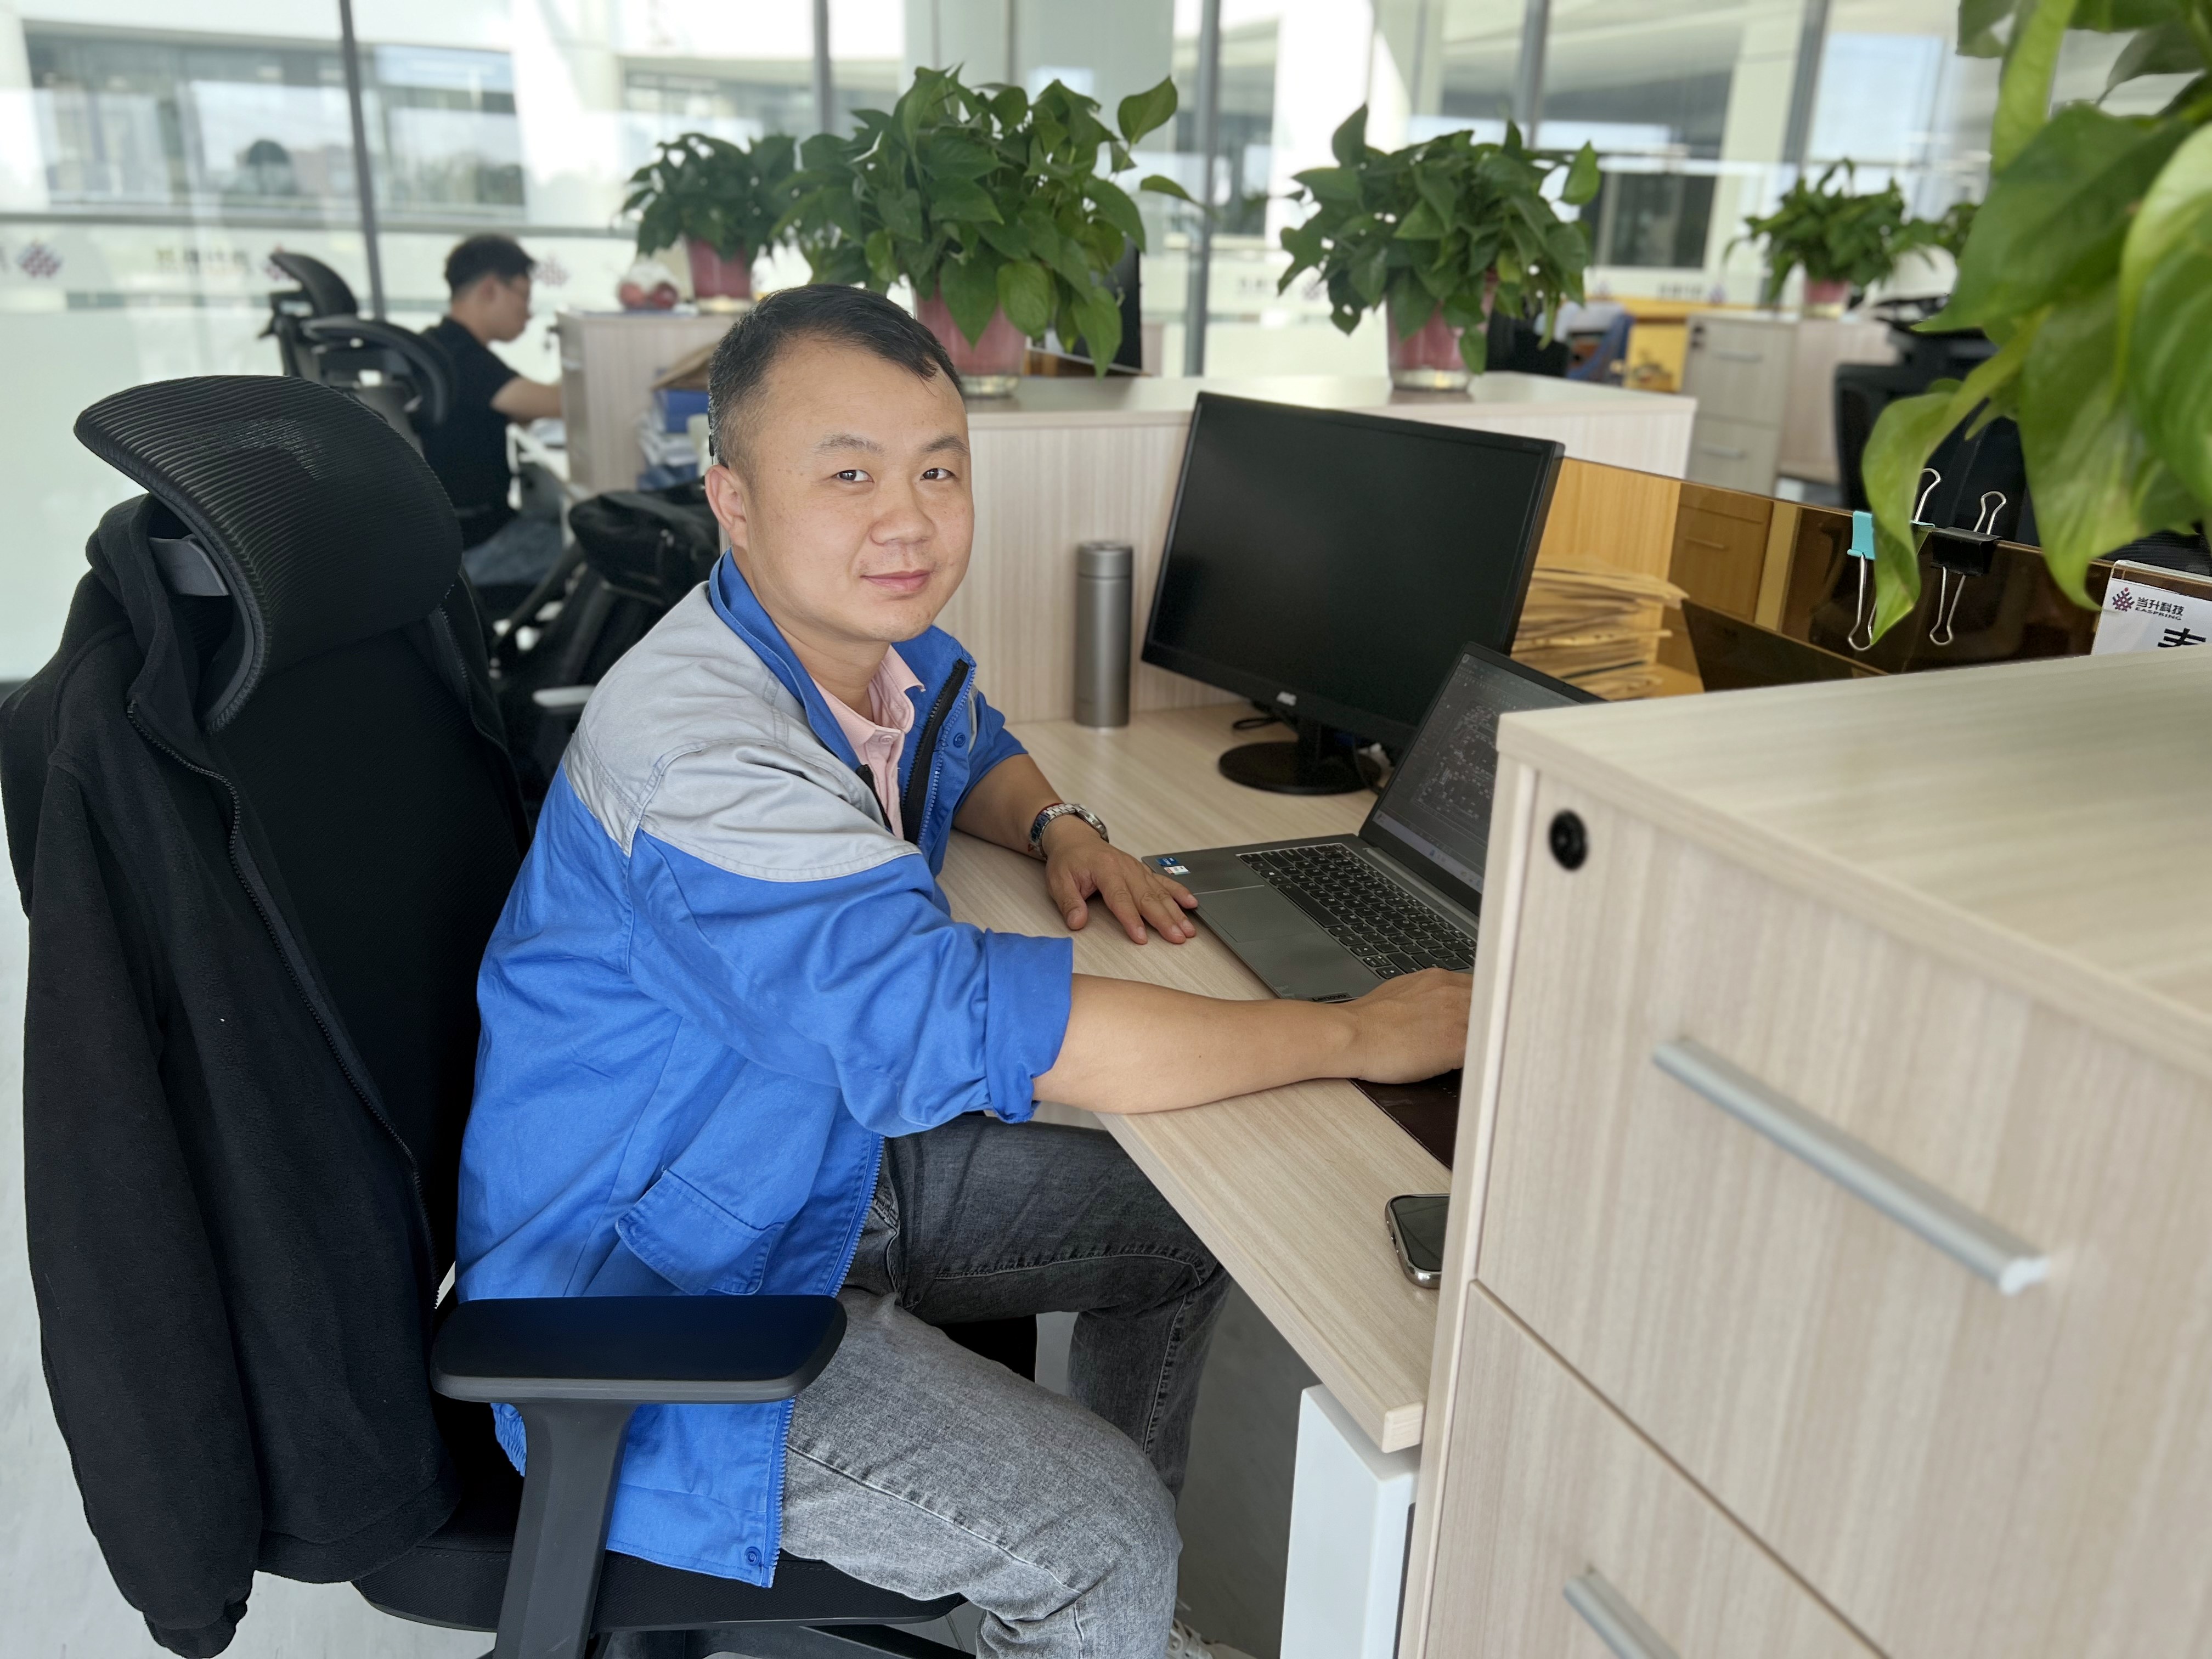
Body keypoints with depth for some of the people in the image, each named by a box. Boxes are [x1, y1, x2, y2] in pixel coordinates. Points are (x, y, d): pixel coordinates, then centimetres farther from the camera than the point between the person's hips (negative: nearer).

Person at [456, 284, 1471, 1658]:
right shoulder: (691, 745, -31)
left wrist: (1061, 829, -3)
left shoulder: (878, 635, -3)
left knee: (1187, 1226, 11)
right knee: (1103, 1541, -19)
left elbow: (970, 744, 21)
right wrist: (1359, 1036, -32)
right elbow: (957, 1026, -39)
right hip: (658, 1286, -8)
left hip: (832, 1160, 9)